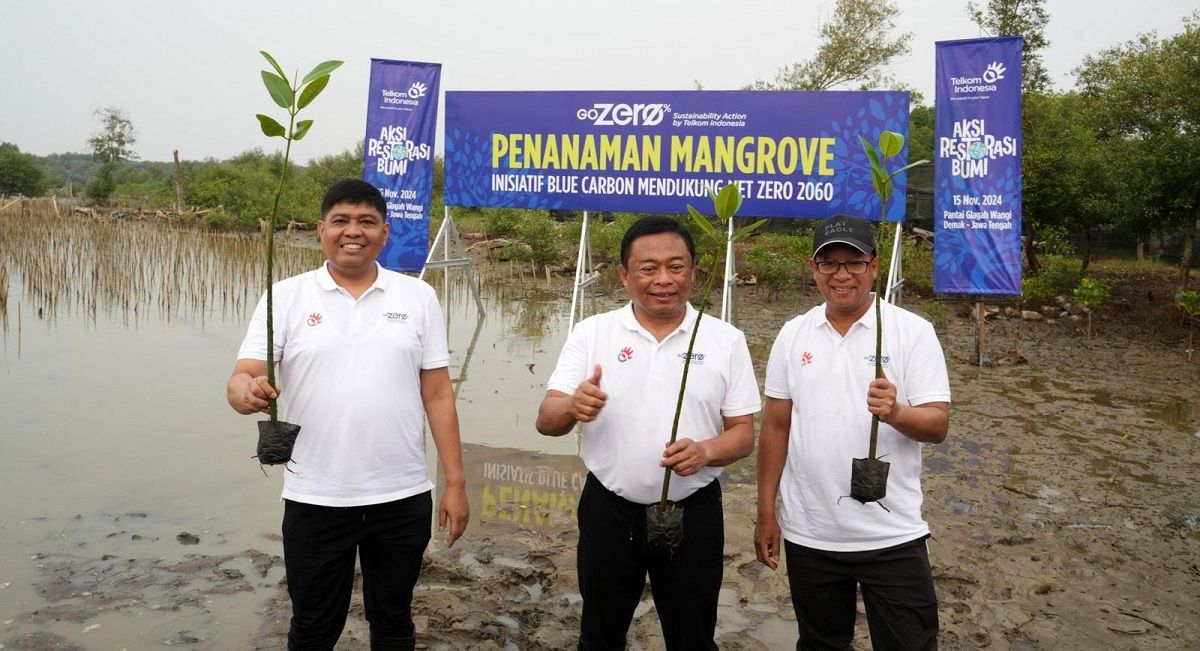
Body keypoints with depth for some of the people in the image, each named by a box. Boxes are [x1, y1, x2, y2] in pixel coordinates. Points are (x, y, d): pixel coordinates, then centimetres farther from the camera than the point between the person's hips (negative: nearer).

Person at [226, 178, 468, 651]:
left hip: (402, 497, 1)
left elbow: (437, 394, 2)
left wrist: (455, 483, 0)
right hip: (315, 500, -1)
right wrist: (248, 391, -32)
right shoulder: (286, 297, -1)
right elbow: (242, 378, -8)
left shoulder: (418, 297, 2)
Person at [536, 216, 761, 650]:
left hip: (693, 513, 0)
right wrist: (572, 407, -29)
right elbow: (546, 421, -6)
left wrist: (706, 451, -23)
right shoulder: (592, 333, -3)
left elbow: (743, 433, -1)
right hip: (608, 511, 1)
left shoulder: (726, 340, -3)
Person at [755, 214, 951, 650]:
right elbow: (776, 426, 6)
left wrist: (895, 413, -32)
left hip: (892, 535, -3)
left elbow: (937, 425, -10)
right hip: (808, 535, 3)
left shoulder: (913, 332, -6)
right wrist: (766, 512, 6)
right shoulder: (793, 334, 3)